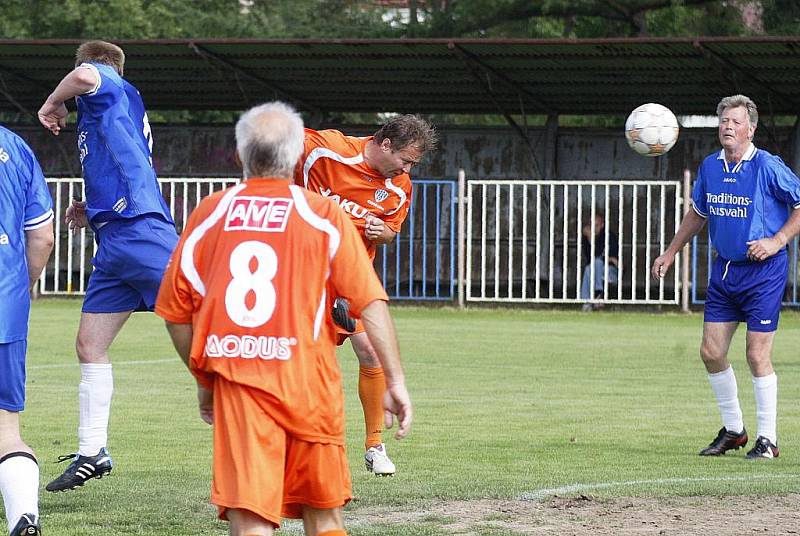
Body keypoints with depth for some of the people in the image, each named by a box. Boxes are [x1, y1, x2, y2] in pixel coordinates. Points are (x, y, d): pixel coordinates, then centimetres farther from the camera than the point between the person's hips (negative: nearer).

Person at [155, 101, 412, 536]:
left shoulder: (208, 215, 7)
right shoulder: (324, 216, 2)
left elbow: (176, 312, 10)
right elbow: (371, 304, -5)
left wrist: (204, 379, 22)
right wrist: (395, 381, -2)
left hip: (238, 385, 0)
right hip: (310, 385, 0)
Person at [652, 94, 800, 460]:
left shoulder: (768, 167, -13)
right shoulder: (709, 167, 5)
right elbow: (698, 213, 22)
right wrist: (670, 254, 22)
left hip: (763, 271, -6)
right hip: (724, 269, 6)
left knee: (757, 355, -7)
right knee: (711, 352, 4)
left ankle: (767, 439, 3)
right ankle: (733, 430, 20)